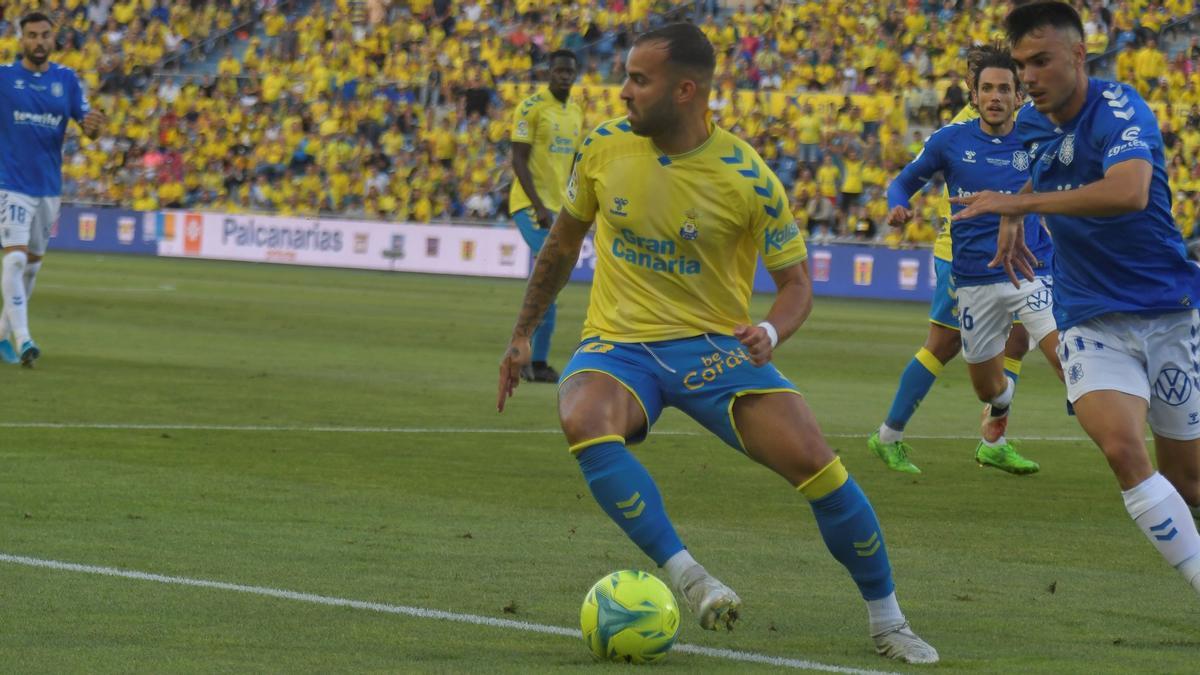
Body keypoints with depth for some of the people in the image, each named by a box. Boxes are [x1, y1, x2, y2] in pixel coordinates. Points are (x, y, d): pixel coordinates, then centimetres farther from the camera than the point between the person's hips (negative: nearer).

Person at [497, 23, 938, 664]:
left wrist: (772, 331, -25)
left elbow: (796, 281, -3)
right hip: (618, 346, 1)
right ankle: (690, 580, -34)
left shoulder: (748, 178, -13)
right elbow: (563, 241, 14)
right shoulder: (604, 147, -3)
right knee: (584, 421, -36)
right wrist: (522, 334, 17)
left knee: (818, 465, -17)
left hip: (714, 346, -1)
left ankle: (887, 623, 5)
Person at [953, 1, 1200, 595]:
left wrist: (1019, 204, -38)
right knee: (1122, 450, -22)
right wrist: (1011, 221, 18)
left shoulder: (1119, 109, -18)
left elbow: (1128, 191, -40)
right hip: (1089, 319, 3)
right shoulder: (1031, 122, 4)